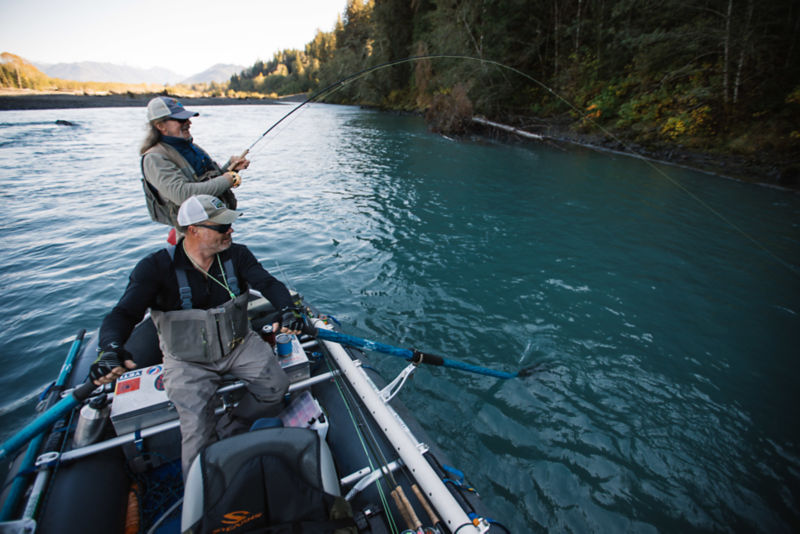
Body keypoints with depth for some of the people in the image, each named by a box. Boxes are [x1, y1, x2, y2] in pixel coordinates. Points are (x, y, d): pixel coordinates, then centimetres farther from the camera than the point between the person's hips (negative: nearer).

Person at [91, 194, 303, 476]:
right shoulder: (156, 267, -14)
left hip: (239, 344, 3)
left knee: (277, 387, -14)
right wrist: (111, 348, -41)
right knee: (197, 426, -16)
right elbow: (124, 313, -20)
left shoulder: (236, 255, -7)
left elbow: (268, 282, -15)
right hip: (188, 360, -2)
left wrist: (286, 310, -36)